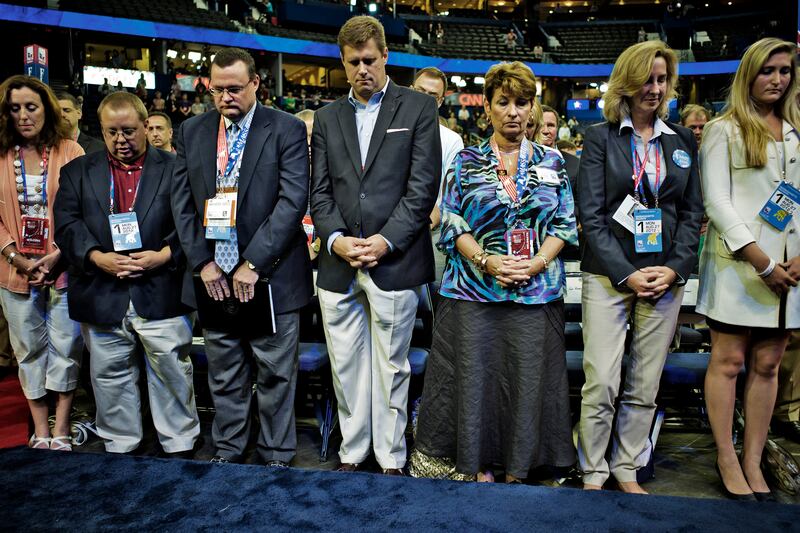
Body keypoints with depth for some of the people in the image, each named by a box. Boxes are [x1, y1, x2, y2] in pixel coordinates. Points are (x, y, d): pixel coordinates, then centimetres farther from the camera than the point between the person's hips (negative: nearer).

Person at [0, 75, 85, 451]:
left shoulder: (70, 152, -1)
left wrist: (56, 256, -13)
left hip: (63, 266, -2)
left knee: (66, 344, 1)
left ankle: (61, 427, 14)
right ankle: (40, 428, 20)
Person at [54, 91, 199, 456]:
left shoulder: (175, 168, 5)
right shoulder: (77, 172, 12)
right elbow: (66, 225, 2)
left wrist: (166, 254, -15)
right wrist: (97, 257, -14)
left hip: (162, 295, -2)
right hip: (101, 298, 3)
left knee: (172, 374, 4)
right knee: (110, 378, 13)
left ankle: (180, 446, 20)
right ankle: (119, 447, 30)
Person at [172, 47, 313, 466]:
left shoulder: (287, 129, -4)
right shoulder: (191, 132, 9)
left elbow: (293, 200, -12)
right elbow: (182, 203, 8)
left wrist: (253, 263, -15)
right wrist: (202, 262, -3)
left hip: (271, 275, -3)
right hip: (213, 276, 4)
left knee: (275, 375, 7)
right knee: (224, 376, 15)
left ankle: (276, 457, 25)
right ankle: (227, 452, 32)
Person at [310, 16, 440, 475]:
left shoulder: (419, 108, 3)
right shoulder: (327, 118, 15)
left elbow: (423, 187, -5)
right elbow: (320, 192, 10)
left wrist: (386, 241, -13)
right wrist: (336, 239, -8)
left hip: (395, 261, -3)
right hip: (339, 265, 4)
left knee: (391, 368, 6)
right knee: (346, 366, 11)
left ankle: (392, 459, 21)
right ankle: (352, 453, 27)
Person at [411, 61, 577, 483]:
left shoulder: (551, 162, 10)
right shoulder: (466, 162, 5)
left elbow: (565, 224, 7)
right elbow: (451, 224, 0)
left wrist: (536, 263, -10)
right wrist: (488, 261, -14)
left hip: (537, 290, 2)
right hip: (474, 287, -1)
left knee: (528, 377, 5)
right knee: (474, 373, 2)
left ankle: (517, 468, 22)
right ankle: (477, 465, 21)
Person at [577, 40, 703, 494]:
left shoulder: (683, 141, 13)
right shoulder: (600, 137, 3)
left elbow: (692, 212, 11)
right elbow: (591, 214, -4)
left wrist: (676, 269, -4)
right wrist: (625, 273, -11)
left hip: (666, 276, 3)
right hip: (608, 274, -3)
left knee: (646, 385, 8)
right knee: (601, 383, -5)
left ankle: (627, 469, 23)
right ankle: (593, 474, 12)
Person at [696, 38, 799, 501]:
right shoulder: (724, 129, 2)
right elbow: (716, 200, -6)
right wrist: (759, 258, -12)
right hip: (737, 263, -4)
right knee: (728, 361, -1)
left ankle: (754, 461, 17)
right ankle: (727, 460, 10)